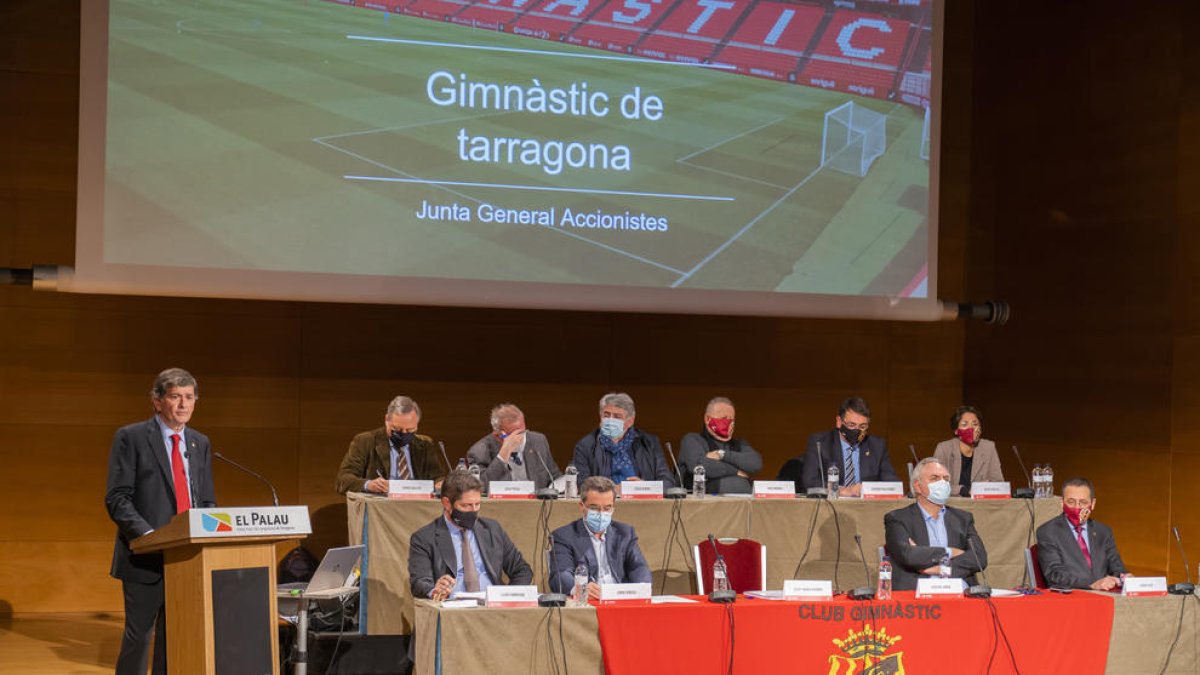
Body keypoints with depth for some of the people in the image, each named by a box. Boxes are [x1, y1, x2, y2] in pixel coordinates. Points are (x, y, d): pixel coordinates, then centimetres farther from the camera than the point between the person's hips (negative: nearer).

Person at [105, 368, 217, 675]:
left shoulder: (200, 443, 15)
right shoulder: (131, 438, -3)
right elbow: (117, 499, -8)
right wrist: (147, 534, -22)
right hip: (146, 557, -5)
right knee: (139, 636, -2)